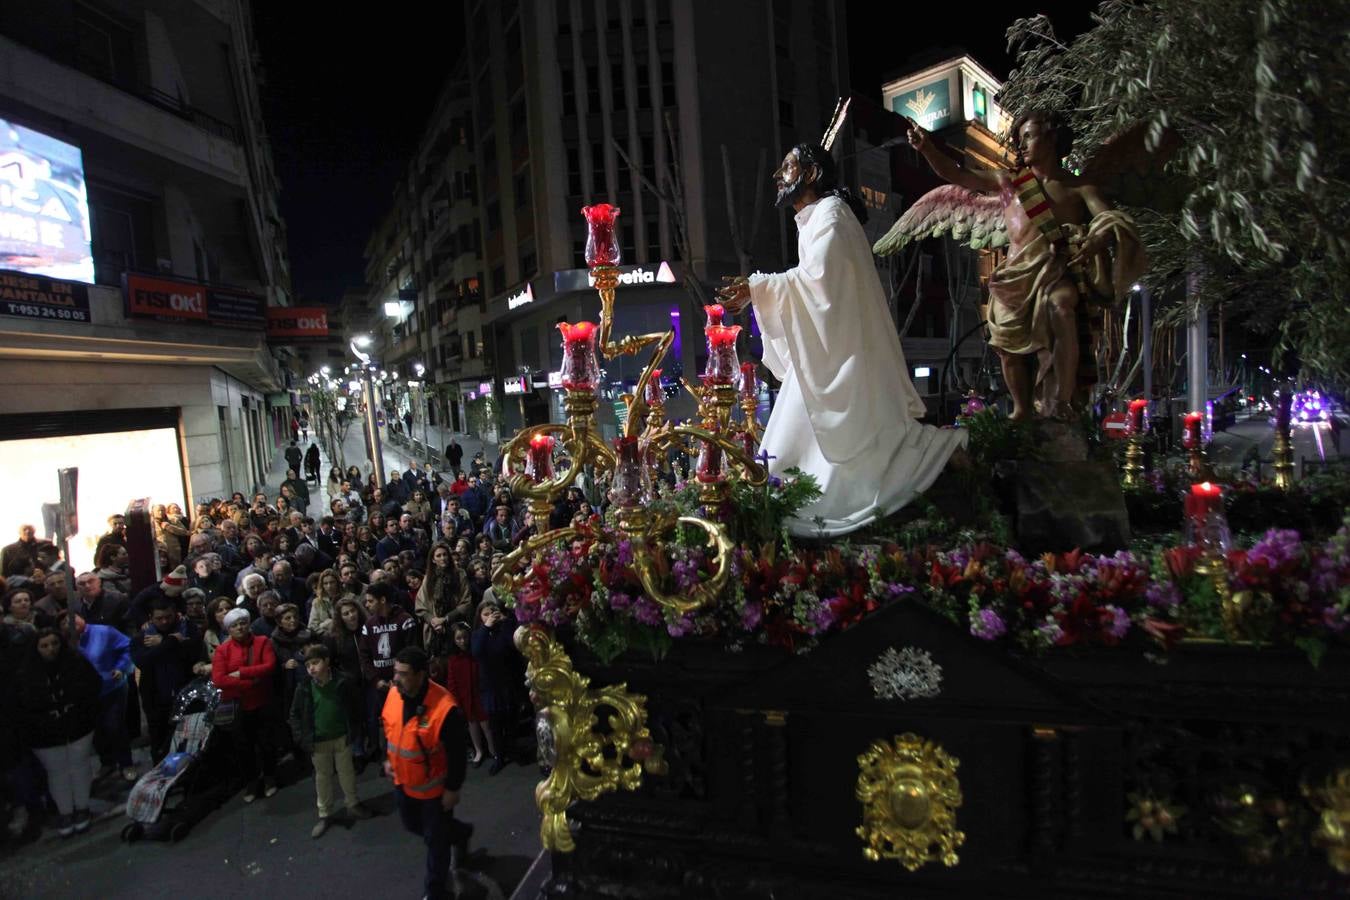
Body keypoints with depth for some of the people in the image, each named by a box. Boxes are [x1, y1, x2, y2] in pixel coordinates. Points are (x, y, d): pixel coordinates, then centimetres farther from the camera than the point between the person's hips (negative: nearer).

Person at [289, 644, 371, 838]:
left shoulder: (343, 682, -15)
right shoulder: (304, 688, -13)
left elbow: (355, 705, -3)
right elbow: (295, 714, -1)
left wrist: (354, 729, -4)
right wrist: (301, 738, -7)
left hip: (341, 737, -1)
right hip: (318, 741, 1)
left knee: (347, 772, 15)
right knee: (322, 777, 15)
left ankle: (353, 804, 35)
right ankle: (324, 815, 30)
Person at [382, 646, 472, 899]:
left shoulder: (444, 708, -34)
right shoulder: (394, 694, -13)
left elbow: (457, 753, -24)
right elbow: (387, 728, 9)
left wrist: (453, 789, -17)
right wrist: (388, 758, 7)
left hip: (433, 787, -7)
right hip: (403, 781, 7)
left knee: (435, 840, 12)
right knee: (413, 825, 28)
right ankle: (460, 833, 52)